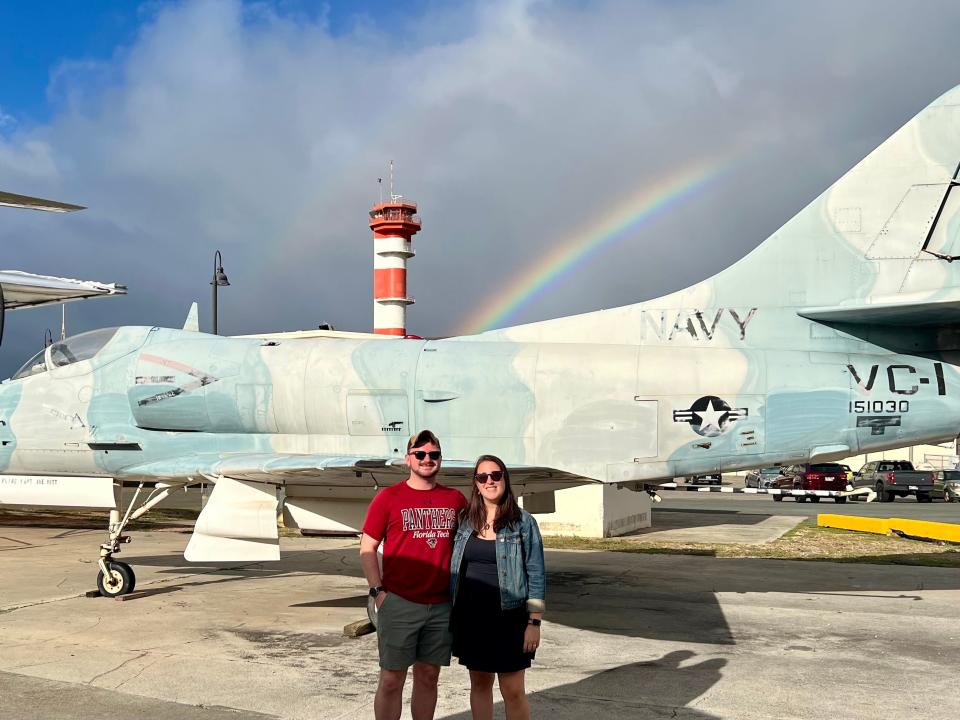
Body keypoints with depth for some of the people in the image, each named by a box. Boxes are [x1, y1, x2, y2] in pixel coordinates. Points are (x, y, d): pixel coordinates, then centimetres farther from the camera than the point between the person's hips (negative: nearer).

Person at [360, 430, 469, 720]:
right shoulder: (388, 498, -1)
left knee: (428, 677, 11)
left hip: (442, 606, 3)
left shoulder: (456, 499, 8)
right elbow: (367, 548, 0)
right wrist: (378, 591, -8)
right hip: (399, 603, -3)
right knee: (391, 679, 1)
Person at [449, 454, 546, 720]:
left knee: (513, 691, -1)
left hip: (508, 618, -3)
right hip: (471, 616, 4)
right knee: (479, 684, 13)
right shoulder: (465, 521, 6)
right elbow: (454, 569, 10)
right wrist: (452, 615, 8)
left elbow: (536, 573, -5)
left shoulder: (523, 521, -4)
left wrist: (534, 622, -9)